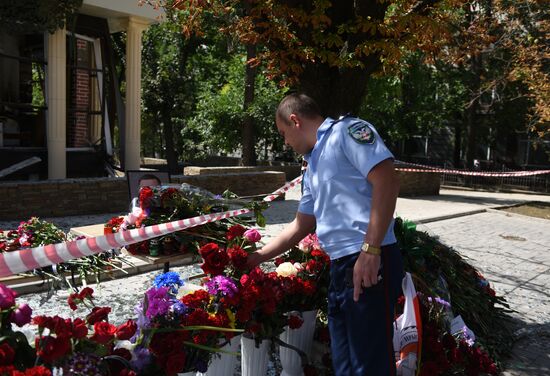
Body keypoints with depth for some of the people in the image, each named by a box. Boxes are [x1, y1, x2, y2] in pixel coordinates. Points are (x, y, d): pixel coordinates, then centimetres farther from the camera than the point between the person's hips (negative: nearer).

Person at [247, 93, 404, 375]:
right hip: (340, 268, 9)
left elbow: (387, 181, -16)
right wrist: (257, 257, 29)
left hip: (370, 264, -9)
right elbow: (300, 226, 29)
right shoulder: (313, 168, 23)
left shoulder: (347, 130, -3)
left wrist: (370, 250, -21)